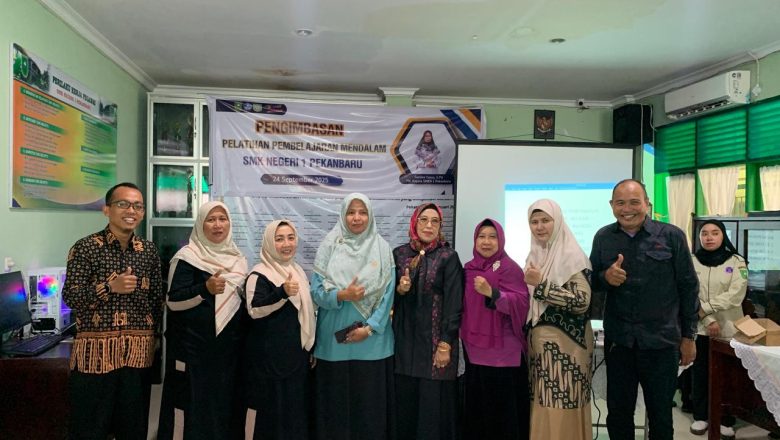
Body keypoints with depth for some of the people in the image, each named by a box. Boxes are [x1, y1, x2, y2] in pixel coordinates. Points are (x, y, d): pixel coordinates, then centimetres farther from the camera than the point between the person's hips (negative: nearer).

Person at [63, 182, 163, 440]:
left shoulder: (149, 251, 9)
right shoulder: (85, 247, -4)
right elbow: (70, 297, -8)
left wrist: (153, 336, 8)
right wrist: (110, 286, -21)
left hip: (138, 351, 4)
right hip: (95, 350, -3)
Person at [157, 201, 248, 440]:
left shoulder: (237, 258, 10)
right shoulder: (187, 257, -7)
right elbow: (173, 301, -13)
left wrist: (244, 337, 18)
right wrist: (205, 289, -27)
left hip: (229, 345, 5)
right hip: (193, 345, -5)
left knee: (225, 401, 10)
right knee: (193, 402, -1)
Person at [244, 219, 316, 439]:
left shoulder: (298, 271, 11)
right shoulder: (259, 275, -11)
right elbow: (254, 310, -22)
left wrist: (310, 347, 20)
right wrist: (282, 292, -35)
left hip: (297, 354, 7)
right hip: (270, 357, -7)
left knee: (296, 407, 12)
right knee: (271, 407, -2)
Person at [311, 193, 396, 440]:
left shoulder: (382, 248, 2)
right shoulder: (329, 246, 1)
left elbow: (388, 294, -2)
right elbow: (316, 291, -2)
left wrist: (369, 327, -11)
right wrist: (341, 295, -20)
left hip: (373, 341, 0)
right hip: (335, 339, 0)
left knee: (370, 399, 6)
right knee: (336, 399, 7)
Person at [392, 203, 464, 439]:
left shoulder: (449, 257, -5)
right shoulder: (399, 254, 6)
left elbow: (454, 303, -8)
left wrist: (446, 343, -13)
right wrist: (399, 290, -11)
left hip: (435, 340, -3)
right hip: (405, 339, 3)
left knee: (434, 403, 2)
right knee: (404, 401, 8)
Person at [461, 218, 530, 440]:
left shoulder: (510, 268, -7)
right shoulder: (469, 269, 10)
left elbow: (521, 303, -18)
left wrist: (492, 293, -29)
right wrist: (462, 332, 12)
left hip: (502, 351, -5)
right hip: (474, 349, 6)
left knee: (503, 404, -1)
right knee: (477, 404, 11)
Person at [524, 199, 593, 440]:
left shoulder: (571, 255, -11)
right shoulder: (534, 255, 11)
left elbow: (581, 301, -21)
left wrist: (541, 284, -21)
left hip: (563, 342, -7)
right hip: (537, 340, 7)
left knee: (561, 410, -2)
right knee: (541, 408, 12)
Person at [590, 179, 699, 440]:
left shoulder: (672, 236, -6)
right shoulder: (603, 238, 2)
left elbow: (688, 287, 0)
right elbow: (591, 283, 9)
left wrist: (688, 336, 1)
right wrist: (605, 277, -14)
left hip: (662, 341, -2)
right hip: (618, 340, 2)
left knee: (660, 416, 14)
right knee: (617, 414, 13)